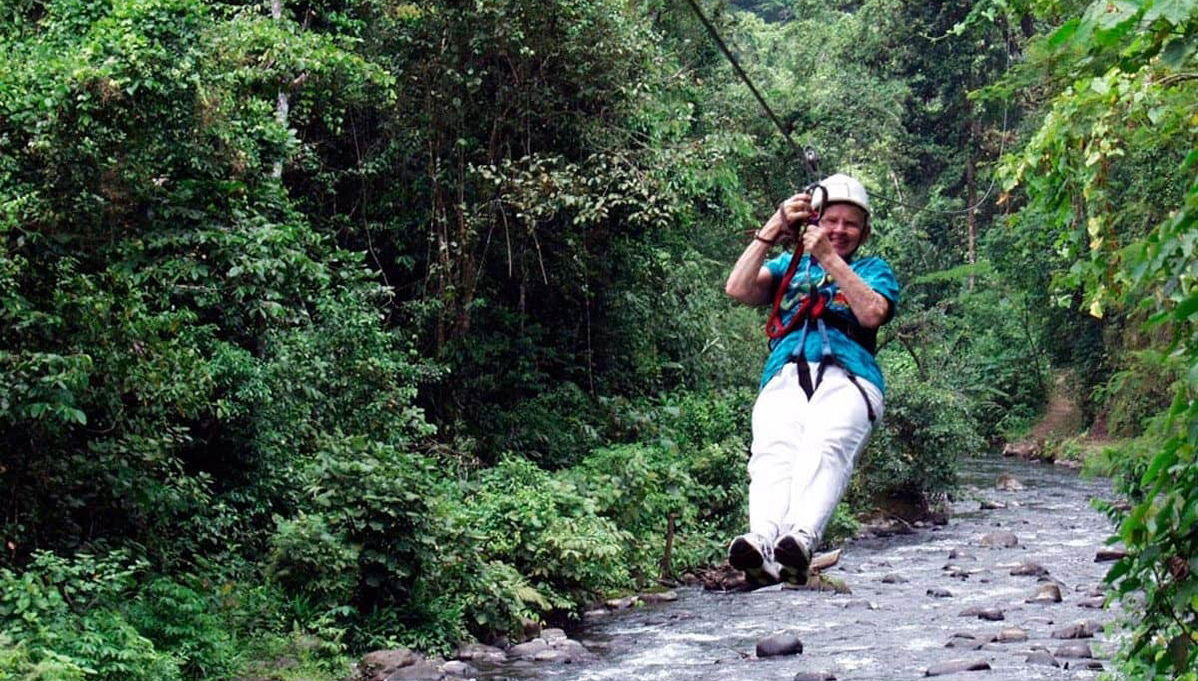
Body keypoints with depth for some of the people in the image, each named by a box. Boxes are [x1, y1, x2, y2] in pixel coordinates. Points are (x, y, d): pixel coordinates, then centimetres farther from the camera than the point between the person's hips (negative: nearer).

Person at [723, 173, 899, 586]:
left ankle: (801, 540, -59)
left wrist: (829, 258, 2)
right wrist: (772, 230, 9)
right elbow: (738, 289, 15)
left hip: (847, 377, -1)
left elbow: (872, 313, 5)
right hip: (784, 377, 1)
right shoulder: (789, 267, 34)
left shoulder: (874, 270, 29)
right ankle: (763, 542, -57)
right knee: (773, 452, -32)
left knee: (826, 448, -35)